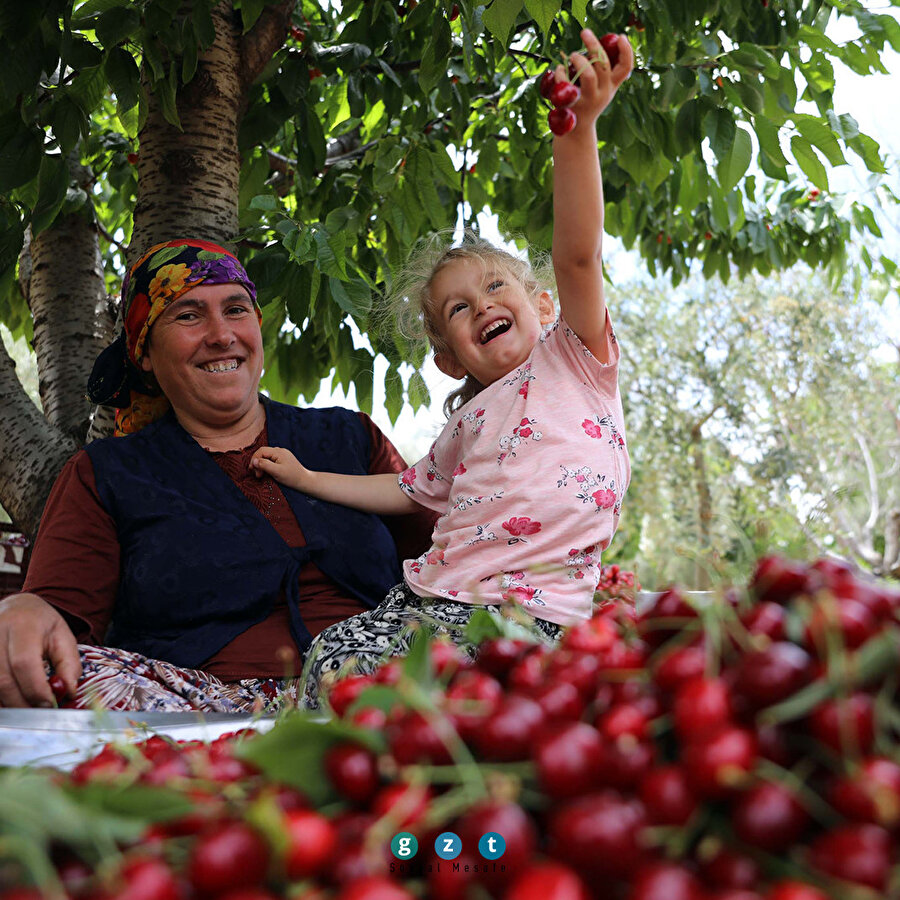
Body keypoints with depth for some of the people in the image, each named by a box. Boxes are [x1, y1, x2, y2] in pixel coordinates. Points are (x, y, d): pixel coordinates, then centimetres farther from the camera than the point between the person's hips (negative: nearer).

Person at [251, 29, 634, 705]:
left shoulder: (574, 357, 6)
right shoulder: (467, 424, 22)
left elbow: (578, 255, -11)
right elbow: (409, 491, 35)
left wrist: (579, 128, -26)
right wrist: (305, 477, 36)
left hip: (526, 612, -6)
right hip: (427, 597, 6)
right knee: (333, 666, -13)